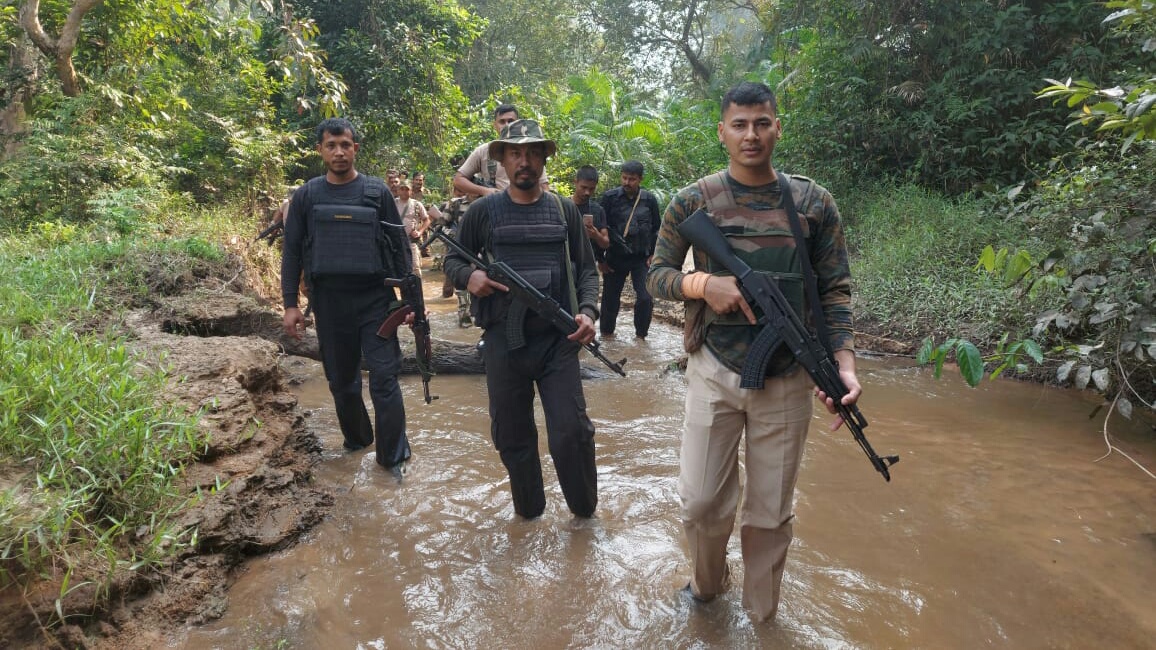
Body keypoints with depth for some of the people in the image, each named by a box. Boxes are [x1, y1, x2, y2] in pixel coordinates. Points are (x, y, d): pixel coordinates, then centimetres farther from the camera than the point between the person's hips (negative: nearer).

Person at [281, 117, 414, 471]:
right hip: (329, 303, 2)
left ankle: (393, 456, 6)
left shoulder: (377, 192, 1)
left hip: (375, 300, -2)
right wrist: (290, 304, 1)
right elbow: (292, 252, 7)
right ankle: (355, 439, 34)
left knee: (384, 378, -4)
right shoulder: (306, 196, 5)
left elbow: (399, 246, 2)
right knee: (341, 380, 13)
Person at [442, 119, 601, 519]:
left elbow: (586, 268, 10)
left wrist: (587, 311, -7)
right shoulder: (483, 211, 5)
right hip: (503, 341, 1)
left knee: (572, 432, -4)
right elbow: (452, 260, 12)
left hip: (558, 340, 0)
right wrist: (468, 277, -11)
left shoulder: (564, 210, 8)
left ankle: (584, 510, 20)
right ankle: (528, 512, 32)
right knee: (512, 437, 10)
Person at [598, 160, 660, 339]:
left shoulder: (649, 200, -1)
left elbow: (656, 229, 10)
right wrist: (600, 259, -2)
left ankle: (641, 334, 11)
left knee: (646, 298, -9)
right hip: (615, 258, 0)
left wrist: (652, 254, 3)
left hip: (641, 259, 1)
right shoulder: (609, 197, -6)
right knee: (610, 299, 8)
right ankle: (606, 334, 27)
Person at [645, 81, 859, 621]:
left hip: (787, 380, 1)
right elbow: (657, 275, 2)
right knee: (701, 503, 5)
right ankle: (706, 586, 37)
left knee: (771, 513, 11)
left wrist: (843, 362, -12)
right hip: (714, 374, 0)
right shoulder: (692, 202, 0)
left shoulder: (814, 204, 1)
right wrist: (703, 284, -19)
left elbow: (834, 289, 2)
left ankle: (761, 616, 34)